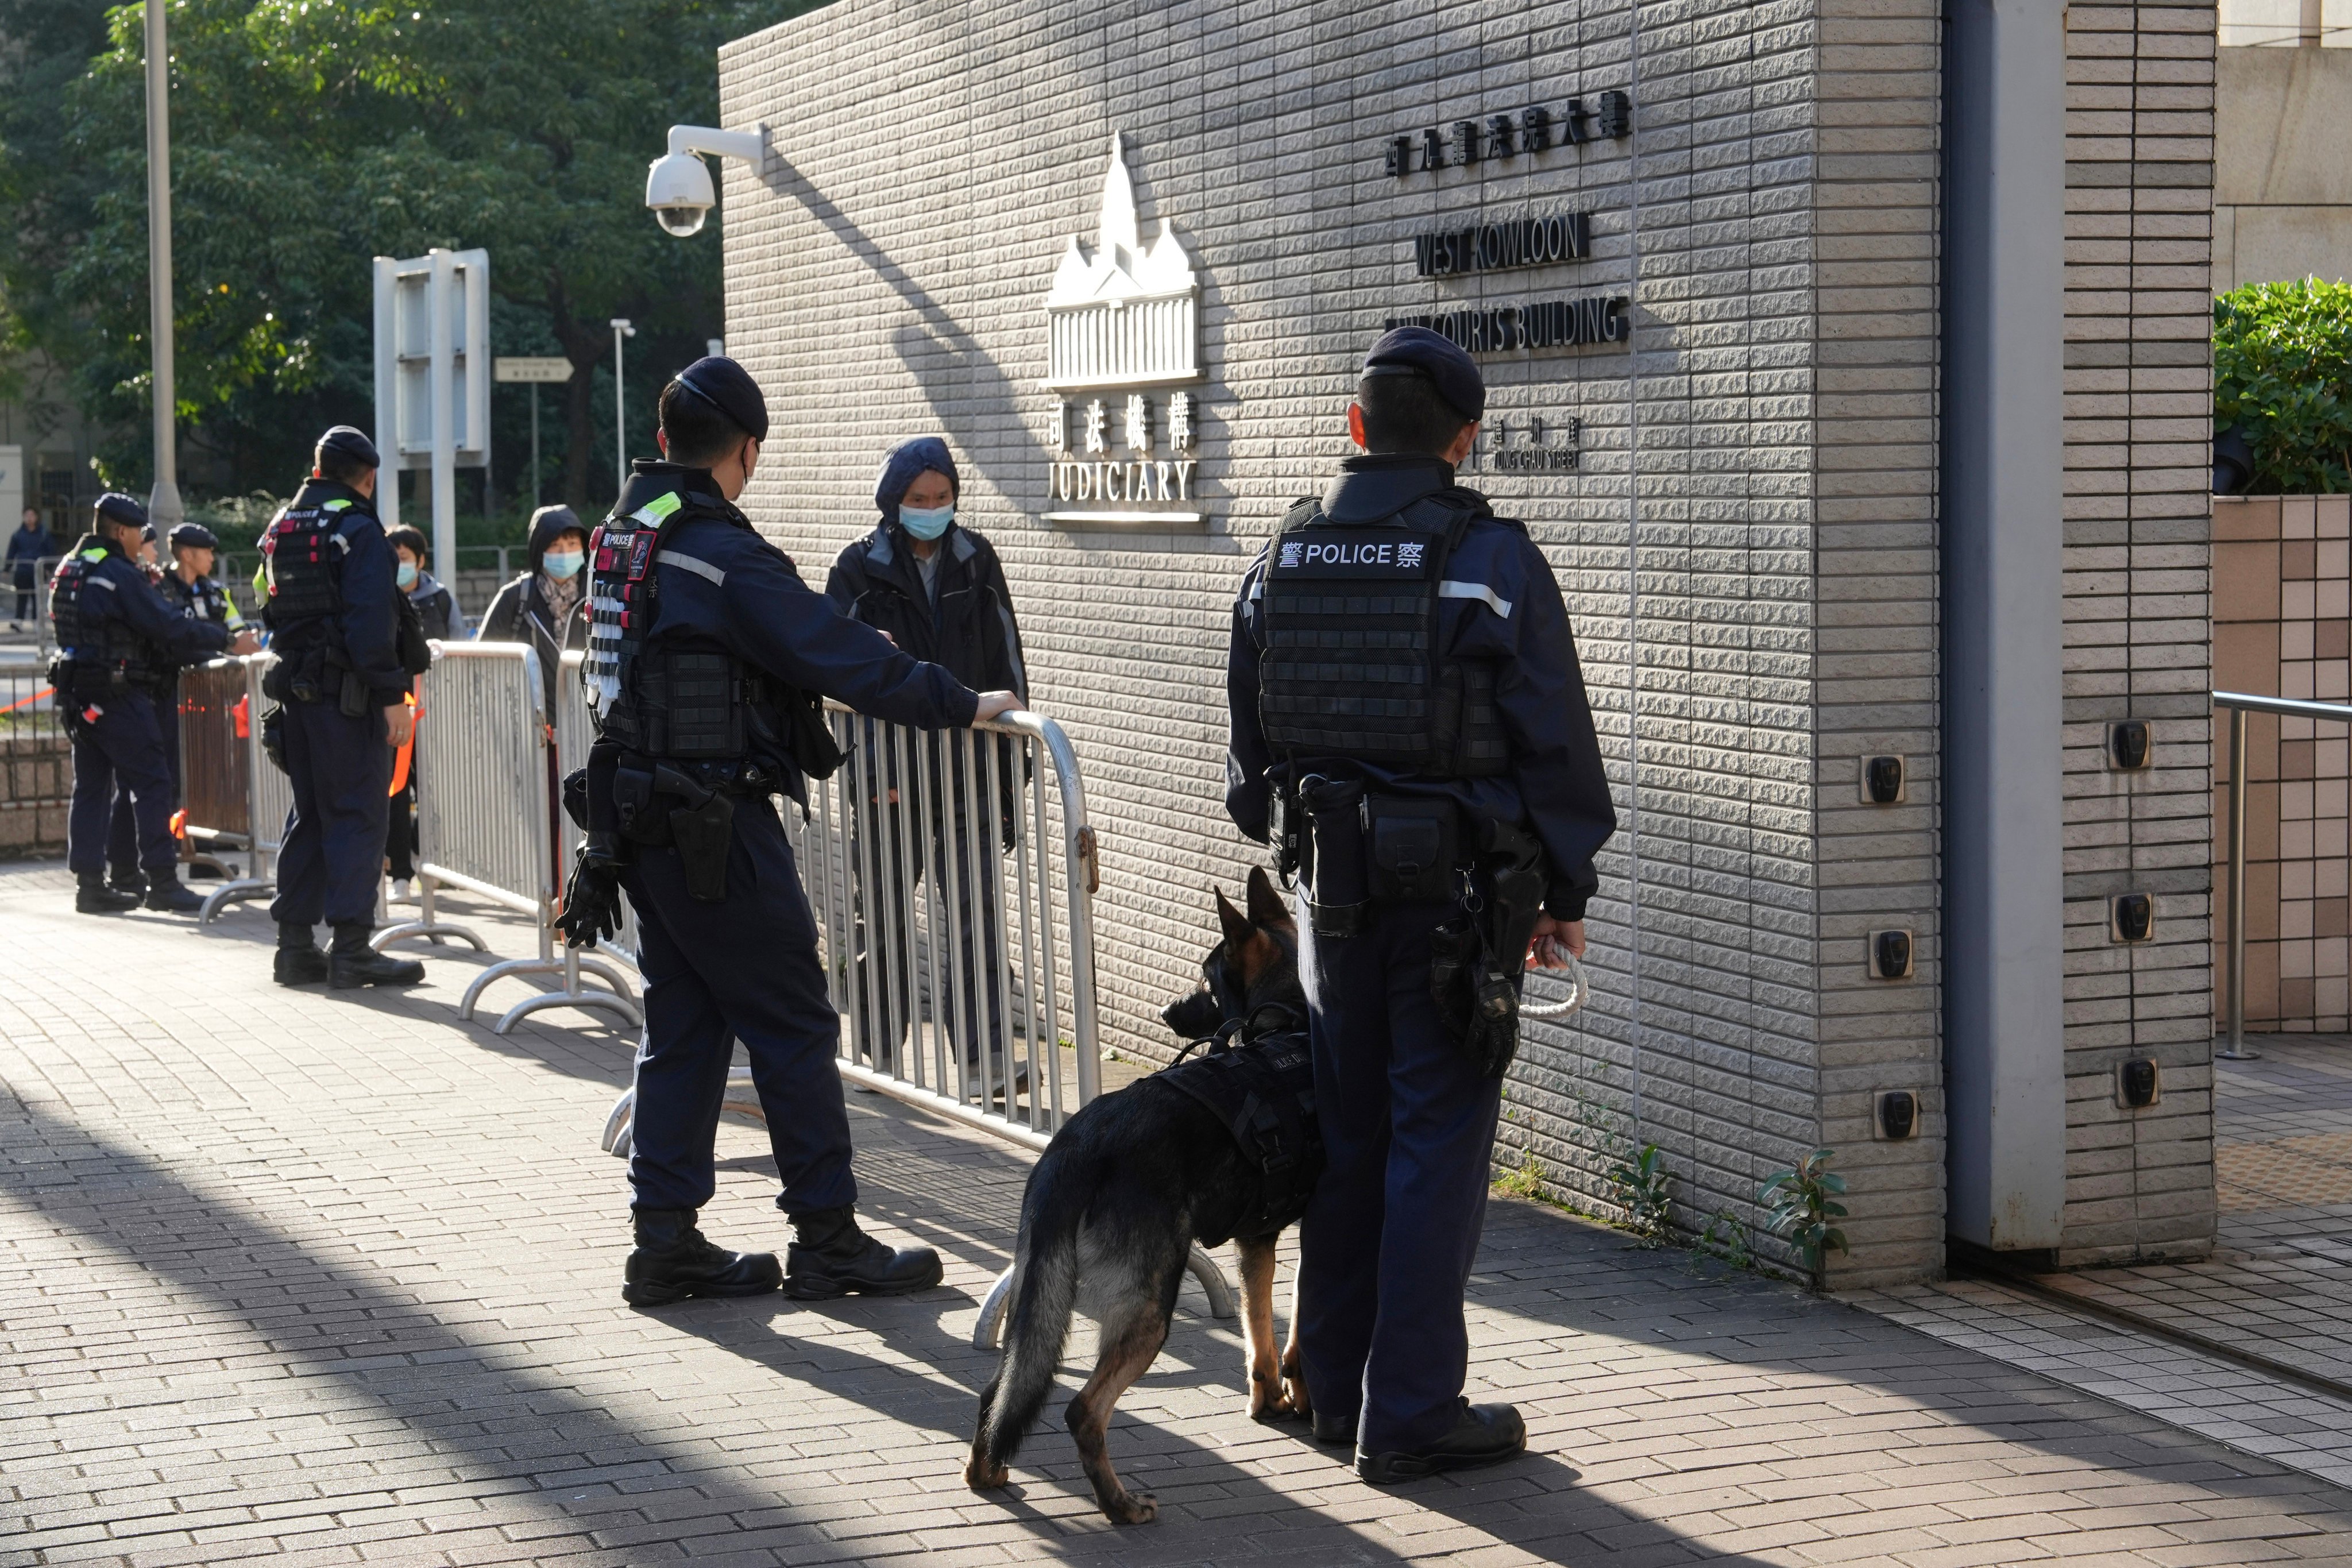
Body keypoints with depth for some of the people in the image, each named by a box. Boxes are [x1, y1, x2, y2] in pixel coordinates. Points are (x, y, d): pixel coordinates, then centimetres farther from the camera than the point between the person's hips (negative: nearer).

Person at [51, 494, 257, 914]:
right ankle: (162, 881, -8)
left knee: (91, 786, 10)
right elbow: (170, 628, -17)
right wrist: (229, 642, -9)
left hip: (78, 693, 9)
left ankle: (89, 883, 10)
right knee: (152, 783, -5)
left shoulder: (69, 569, 14)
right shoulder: (119, 575, -13)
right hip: (117, 694, -9)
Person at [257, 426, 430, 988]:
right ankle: (351, 947, -9)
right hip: (347, 696, -8)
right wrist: (392, 694, -18)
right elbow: (372, 620, -19)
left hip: (295, 689, 8)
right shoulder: (358, 529, -11)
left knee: (308, 814, 14)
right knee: (356, 815, -6)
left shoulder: (280, 528, 14)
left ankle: (294, 942, 14)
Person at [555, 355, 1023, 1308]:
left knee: (683, 1026, 13)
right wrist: (958, 705, -7)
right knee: (793, 1023, -1)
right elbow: (840, 653, -16)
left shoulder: (623, 537, 11)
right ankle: (828, 1239, 4)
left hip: (639, 815, 9)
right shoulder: (721, 553, -17)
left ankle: (666, 1240, 13)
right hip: (715, 827, -9)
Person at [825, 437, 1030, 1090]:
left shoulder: (976, 562, 7)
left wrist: (1009, 769, 8)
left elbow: (1007, 666, 11)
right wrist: (874, 771, -16)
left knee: (978, 911, -4)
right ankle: (879, 1053, 15)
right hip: (890, 773, -1)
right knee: (885, 916, 6)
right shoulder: (859, 568, 0)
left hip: (968, 770, 1)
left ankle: (986, 1048, -2)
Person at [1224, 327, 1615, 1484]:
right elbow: (1555, 738, -7)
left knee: (1342, 1137, 13)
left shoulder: (1284, 560, 7)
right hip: (1456, 891, -5)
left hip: (1329, 884, 5)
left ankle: (1337, 1392, 21)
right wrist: (1565, 889, 2)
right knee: (1435, 1147, -1)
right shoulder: (1492, 559, -9)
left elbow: (1249, 737, 14)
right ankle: (1411, 1413, 1)